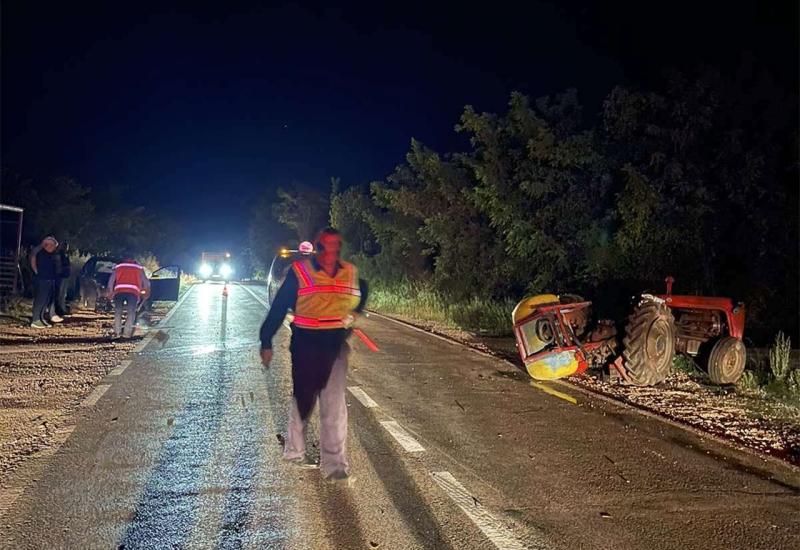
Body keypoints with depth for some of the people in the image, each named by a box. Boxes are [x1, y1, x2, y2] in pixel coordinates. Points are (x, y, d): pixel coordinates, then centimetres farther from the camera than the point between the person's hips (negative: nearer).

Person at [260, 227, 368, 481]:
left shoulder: (351, 273, 0)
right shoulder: (299, 271, -10)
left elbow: (362, 292, 26)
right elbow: (279, 307, -5)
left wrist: (354, 313, 13)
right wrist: (266, 342, -5)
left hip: (336, 346, 2)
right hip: (305, 344, -1)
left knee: (334, 405, -6)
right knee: (302, 399, 15)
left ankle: (334, 462, -3)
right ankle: (295, 450, 35)